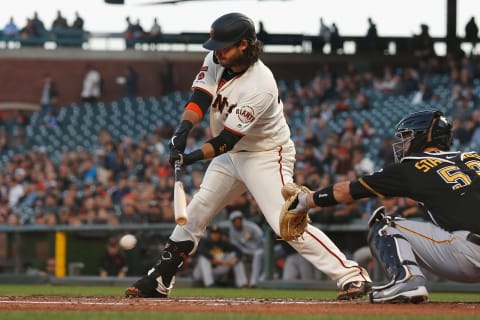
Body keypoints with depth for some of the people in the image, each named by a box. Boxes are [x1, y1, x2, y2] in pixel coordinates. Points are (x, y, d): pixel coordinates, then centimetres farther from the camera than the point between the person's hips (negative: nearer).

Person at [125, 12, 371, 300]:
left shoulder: (260, 86, -30)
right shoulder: (216, 61, -8)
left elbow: (228, 139, -30)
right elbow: (200, 98, -14)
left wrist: (193, 157, -39)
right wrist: (184, 128, -34)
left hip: (267, 157, -8)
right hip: (231, 155, 8)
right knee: (195, 213, 11)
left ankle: (352, 275, -22)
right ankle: (159, 281, 23)